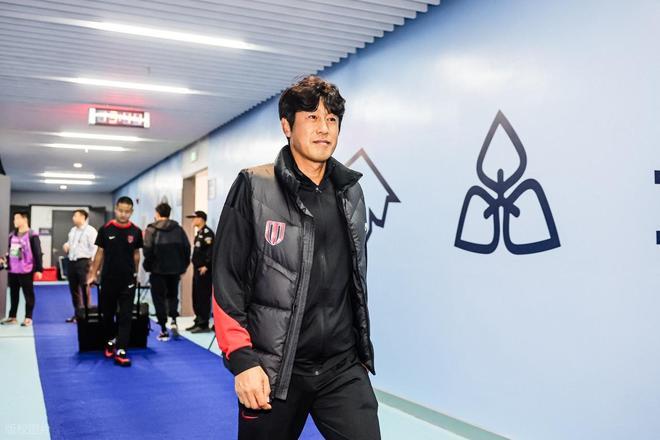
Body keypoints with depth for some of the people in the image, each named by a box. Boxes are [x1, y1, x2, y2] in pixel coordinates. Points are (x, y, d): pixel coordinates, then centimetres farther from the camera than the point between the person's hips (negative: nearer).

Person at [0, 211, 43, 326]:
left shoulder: (32, 235, -8)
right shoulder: (12, 235, 13)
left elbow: (37, 253, -11)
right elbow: (10, 251, 21)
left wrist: (39, 269, -15)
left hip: (26, 271, -7)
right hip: (13, 270, 7)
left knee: (28, 294, 2)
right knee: (13, 294, 13)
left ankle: (28, 318, 8)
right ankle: (12, 317, 23)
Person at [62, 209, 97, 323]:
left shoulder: (90, 230, -8)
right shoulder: (73, 230, 17)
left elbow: (94, 248, -14)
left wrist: (93, 265, -19)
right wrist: (66, 246, 6)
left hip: (83, 262, -8)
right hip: (72, 262, 8)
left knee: (85, 290, -3)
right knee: (74, 290, 12)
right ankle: (77, 314, 22)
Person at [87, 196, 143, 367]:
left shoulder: (136, 232, -1)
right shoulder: (105, 229, -3)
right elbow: (100, 253, 3)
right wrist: (93, 274, 1)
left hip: (128, 280, 0)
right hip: (108, 279, 1)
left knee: (125, 316, -2)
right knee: (108, 313, 14)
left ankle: (120, 351, -1)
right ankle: (111, 341, 37)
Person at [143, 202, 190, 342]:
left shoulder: (151, 230, -5)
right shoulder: (178, 229, 3)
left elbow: (148, 251, -12)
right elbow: (187, 248, 0)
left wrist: (147, 266, 2)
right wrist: (183, 266, 9)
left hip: (158, 269, -3)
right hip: (175, 269, 3)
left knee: (159, 298, 7)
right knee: (172, 295, 21)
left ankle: (164, 330, 6)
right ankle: (174, 320, 1)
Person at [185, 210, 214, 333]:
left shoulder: (207, 233, -12)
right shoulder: (199, 233, 19)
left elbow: (211, 250, -21)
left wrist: (206, 266, -23)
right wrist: (196, 266, 17)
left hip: (204, 270, -10)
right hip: (197, 269, 10)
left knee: (203, 297, -7)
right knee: (196, 297, 14)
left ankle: (204, 324, -3)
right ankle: (199, 321, 22)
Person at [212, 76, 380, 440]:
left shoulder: (351, 192, 8)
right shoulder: (254, 188, -6)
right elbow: (227, 282, -8)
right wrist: (241, 359, -13)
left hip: (343, 367, 4)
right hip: (272, 369, -3)